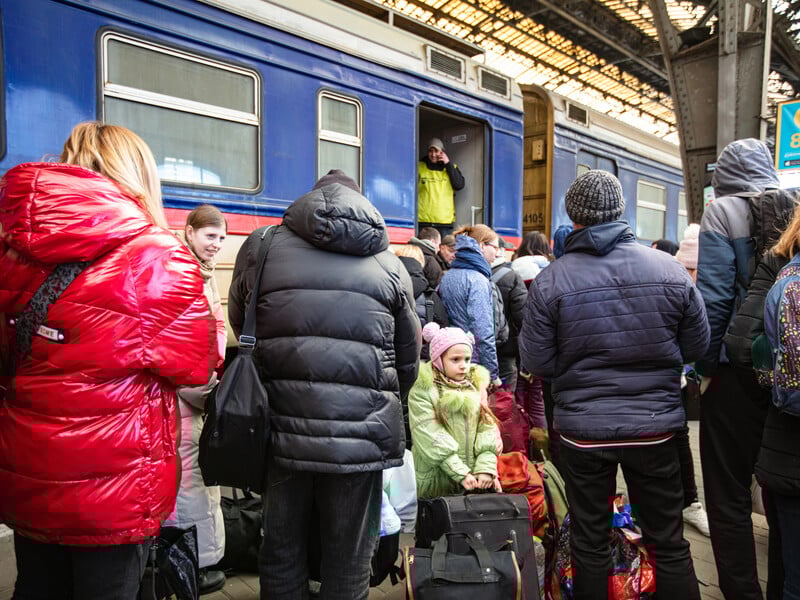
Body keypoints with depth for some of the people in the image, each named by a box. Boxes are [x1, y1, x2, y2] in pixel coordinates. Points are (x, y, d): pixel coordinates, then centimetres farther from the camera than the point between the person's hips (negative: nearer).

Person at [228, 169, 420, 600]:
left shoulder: (262, 246, 5)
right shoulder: (389, 262, 7)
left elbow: (239, 325, 16)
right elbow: (409, 358, 12)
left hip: (282, 427, 1)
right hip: (360, 434, 0)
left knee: (281, 556, 18)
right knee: (348, 565, 13)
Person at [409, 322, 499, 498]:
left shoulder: (476, 385, 10)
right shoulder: (423, 390, -7)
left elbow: (487, 428, 4)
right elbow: (431, 437, -13)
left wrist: (486, 466, -10)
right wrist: (461, 472, -18)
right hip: (437, 482, -4)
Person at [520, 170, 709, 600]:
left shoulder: (549, 281, -13)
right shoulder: (670, 270, -8)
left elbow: (536, 363, -10)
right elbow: (697, 346, 1)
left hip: (583, 428, -1)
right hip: (655, 424, 2)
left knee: (590, 542, 15)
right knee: (668, 542, 18)